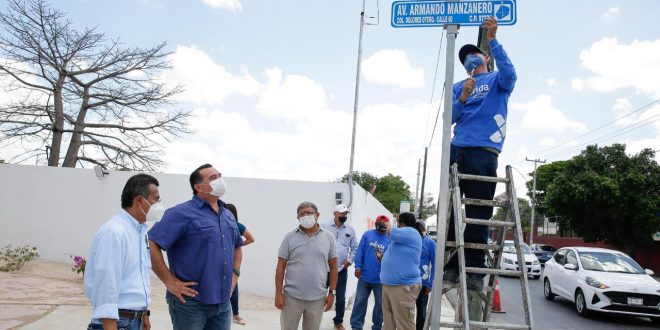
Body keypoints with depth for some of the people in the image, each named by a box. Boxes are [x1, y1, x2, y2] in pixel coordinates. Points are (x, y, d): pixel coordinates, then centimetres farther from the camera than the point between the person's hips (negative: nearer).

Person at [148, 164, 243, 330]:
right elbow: (150, 245, -18)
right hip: (190, 302, -6)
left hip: (223, 302, 7)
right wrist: (169, 281, -17)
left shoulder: (228, 215, 13)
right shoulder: (183, 213, -11)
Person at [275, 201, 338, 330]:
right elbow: (281, 267, -1)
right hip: (292, 296, -1)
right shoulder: (289, 237, -2)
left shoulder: (328, 237, 1)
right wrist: (278, 293, -5)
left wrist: (331, 292, 1)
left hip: (318, 297, 1)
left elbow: (333, 267, 5)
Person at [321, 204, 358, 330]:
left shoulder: (350, 230, 7)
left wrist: (350, 260, 0)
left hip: (342, 269, 3)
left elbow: (355, 248, 12)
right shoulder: (325, 227, -2)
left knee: (341, 297, 10)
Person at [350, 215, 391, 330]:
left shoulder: (390, 239, 0)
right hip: (365, 276, 0)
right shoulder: (367, 235, 0)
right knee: (360, 301, 8)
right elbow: (359, 251, -3)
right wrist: (358, 266, -11)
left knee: (380, 304, 11)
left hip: (381, 279, 0)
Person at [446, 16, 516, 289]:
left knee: (478, 213, -5)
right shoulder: (458, 86, 22)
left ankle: (474, 270, -1)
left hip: (484, 153, -4)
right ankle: (451, 265, 6)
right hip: (456, 151, 4)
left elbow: (509, 74, -11)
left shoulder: (496, 80, 14)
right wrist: (462, 98, -4)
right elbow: (449, 118, 12)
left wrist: (493, 40, -16)